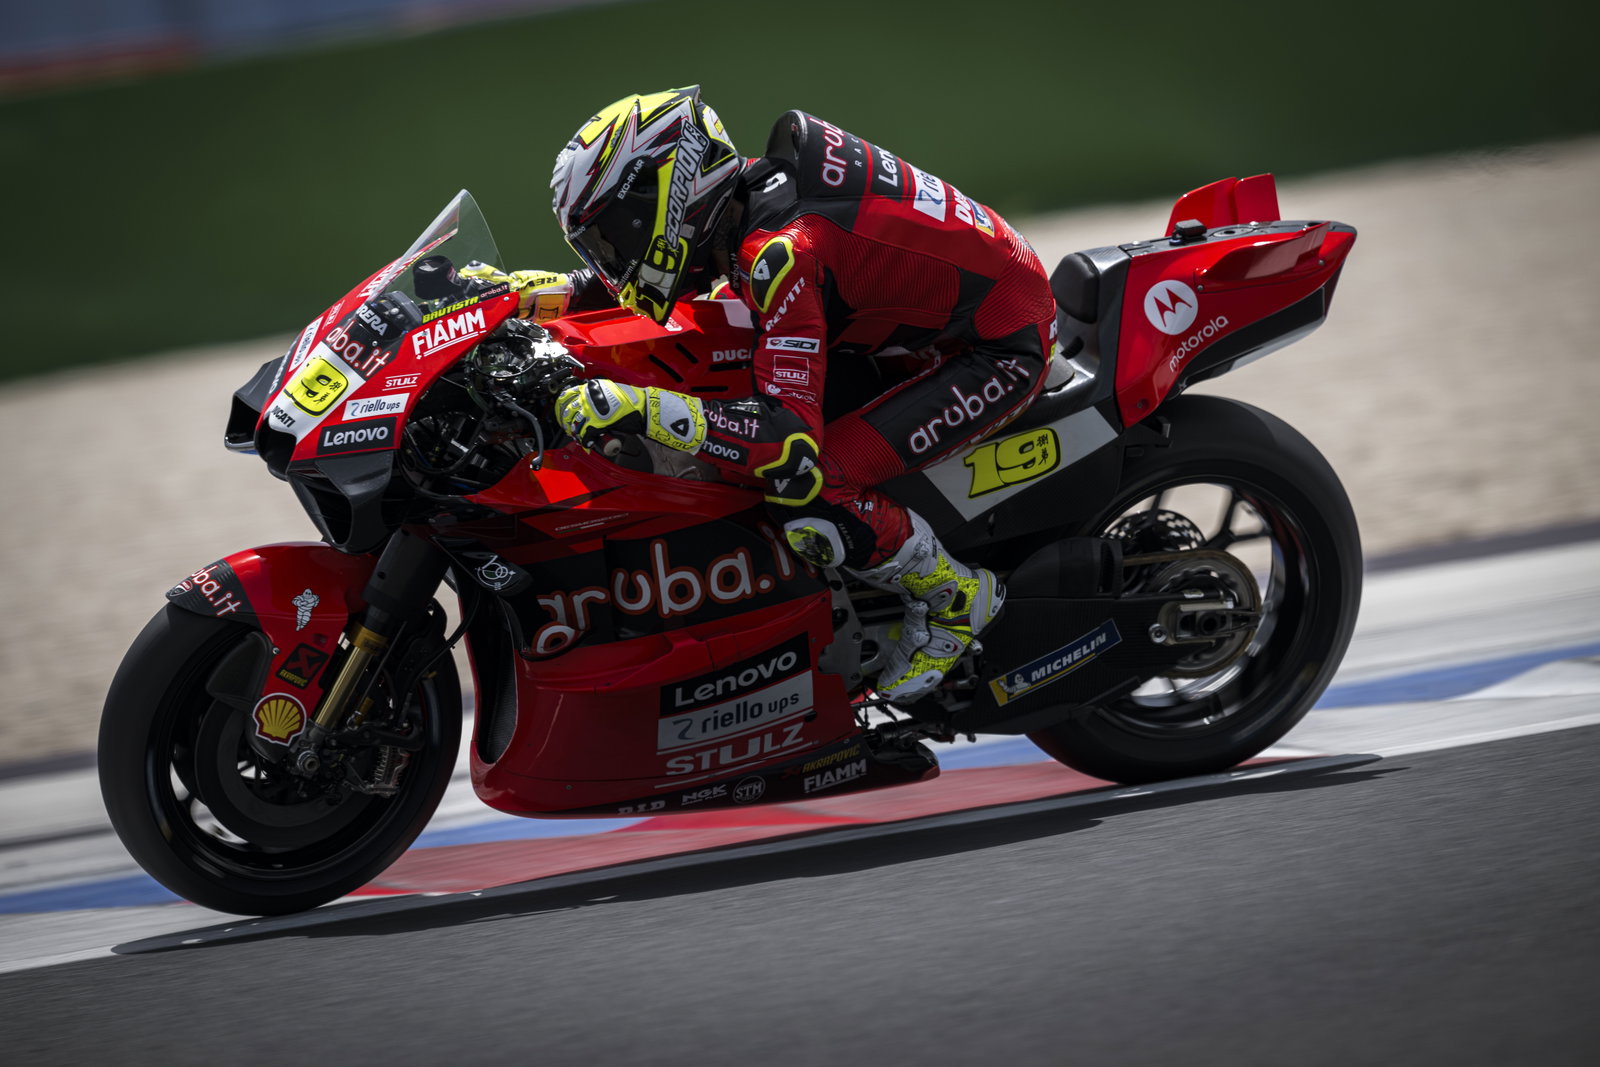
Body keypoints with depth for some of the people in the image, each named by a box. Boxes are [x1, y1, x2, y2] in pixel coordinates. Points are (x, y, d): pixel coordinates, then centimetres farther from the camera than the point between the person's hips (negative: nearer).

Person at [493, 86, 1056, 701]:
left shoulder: (783, 252, -30)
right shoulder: (736, 201, -4)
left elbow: (794, 446, -37)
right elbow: (650, 275, 19)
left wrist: (641, 409, -44)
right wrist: (554, 293, 3)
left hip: (1002, 349, -10)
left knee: (807, 498, -25)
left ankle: (954, 598, 0)